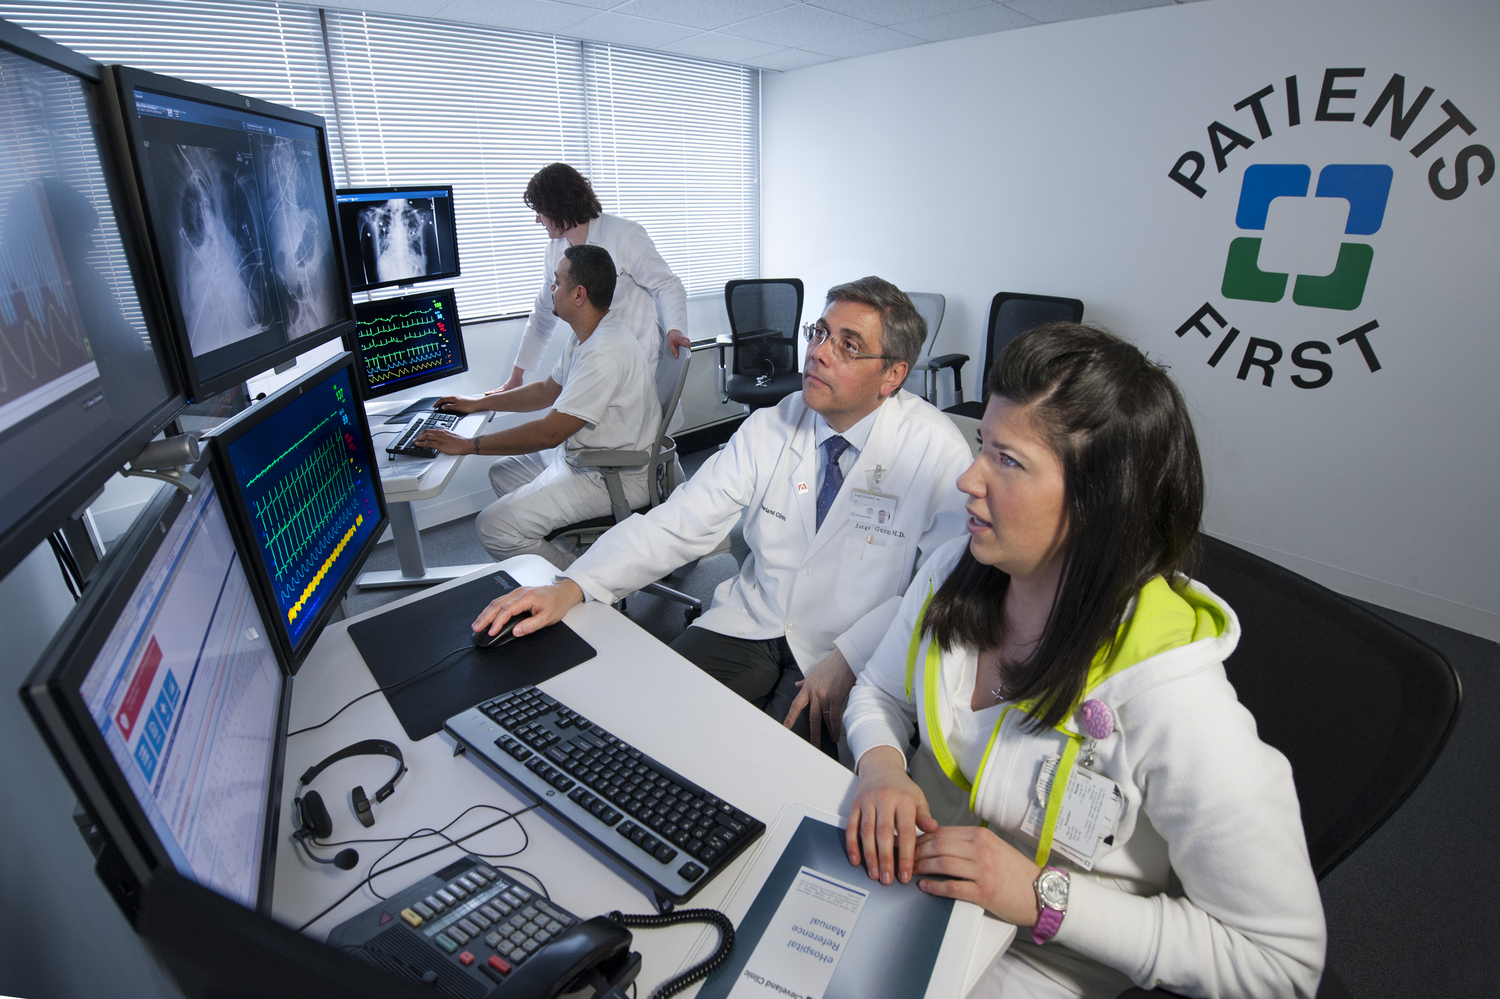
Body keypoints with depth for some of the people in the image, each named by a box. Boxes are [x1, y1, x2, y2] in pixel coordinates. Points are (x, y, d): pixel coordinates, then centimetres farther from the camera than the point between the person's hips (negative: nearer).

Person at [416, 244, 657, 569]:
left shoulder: (604, 353, -27)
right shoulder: (585, 336, 7)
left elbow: (549, 433, -27)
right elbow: (548, 390, 22)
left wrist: (468, 445, -19)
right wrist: (480, 402, 19)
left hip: (612, 478, -11)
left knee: (493, 527, -15)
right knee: (503, 473, 21)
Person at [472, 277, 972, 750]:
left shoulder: (936, 450, -11)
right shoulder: (770, 427, -2)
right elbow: (678, 522, -5)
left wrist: (849, 658, -25)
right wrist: (570, 587, -19)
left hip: (848, 653, -3)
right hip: (748, 623, 3)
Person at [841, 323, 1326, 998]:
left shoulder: (1178, 705, -30)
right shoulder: (952, 575, -13)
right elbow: (878, 693, 4)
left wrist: (1046, 896, -24)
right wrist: (882, 765, -17)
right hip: (907, 866, 5)